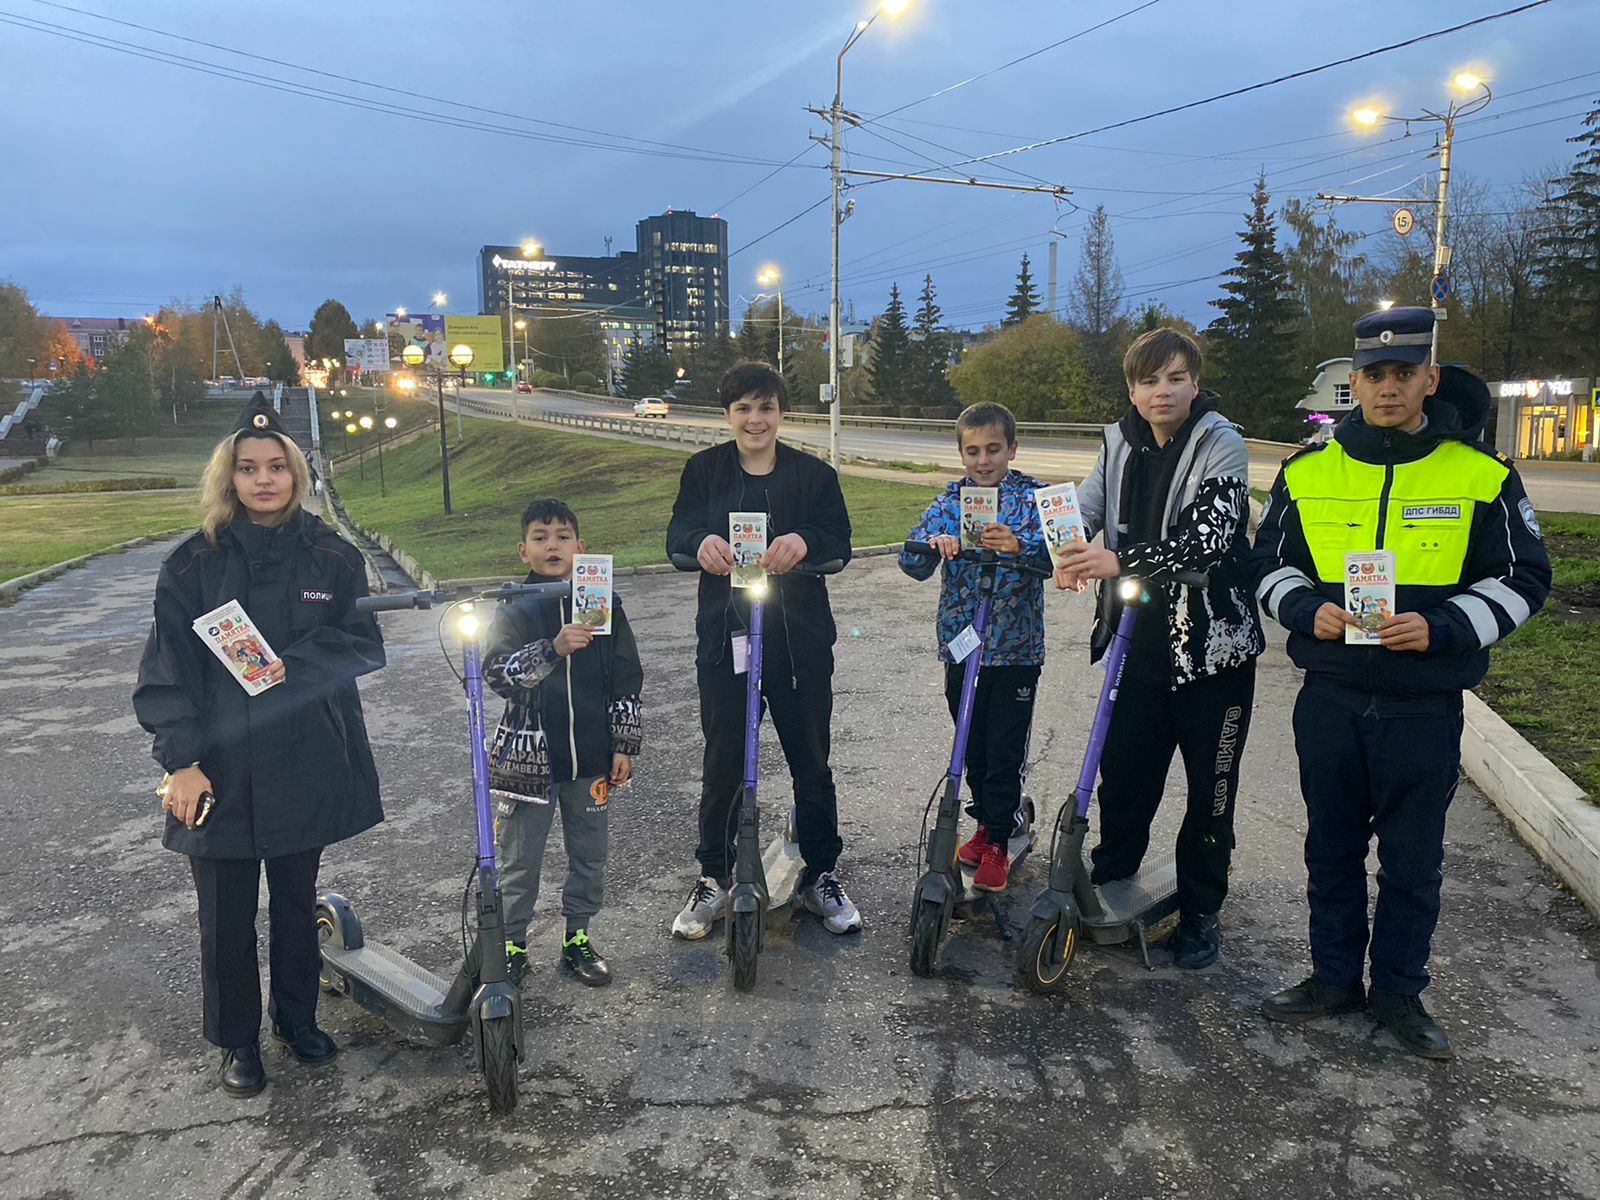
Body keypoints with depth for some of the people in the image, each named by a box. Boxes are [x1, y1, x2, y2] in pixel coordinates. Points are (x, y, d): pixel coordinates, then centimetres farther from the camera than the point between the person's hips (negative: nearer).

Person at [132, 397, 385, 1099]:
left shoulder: (331, 557, 0)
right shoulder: (195, 563, -3)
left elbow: (364, 646, -3)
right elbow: (168, 669, -5)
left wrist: (294, 665, -20)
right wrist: (181, 759, -13)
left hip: (307, 766, 1)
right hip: (219, 769, -1)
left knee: (296, 899, 17)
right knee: (227, 915, 8)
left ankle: (296, 1016, 37)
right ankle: (236, 1041, 28)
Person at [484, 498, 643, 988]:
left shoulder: (603, 605, 1)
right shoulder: (514, 611, -5)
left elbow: (626, 680, 5)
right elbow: (497, 673, -21)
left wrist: (624, 745, 3)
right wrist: (554, 648, -35)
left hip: (590, 756, 2)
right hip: (529, 755, -2)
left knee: (590, 854, 13)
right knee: (520, 857, 9)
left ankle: (578, 938, 30)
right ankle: (512, 943, 25)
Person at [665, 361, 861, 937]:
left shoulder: (814, 474, 3)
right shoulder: (705, 469, 5)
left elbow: (840, 541, -8)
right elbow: (676, 531, -8)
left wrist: (804, 540, -31)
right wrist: (701, 541, -32)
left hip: (800, 641, 0)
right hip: (723, 637, 0)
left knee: (811, 764, 9)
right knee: (722, 765, 8)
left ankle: (821, 875, 26)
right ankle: (712, 878, 25)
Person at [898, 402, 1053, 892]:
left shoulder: (1032, 495, -3)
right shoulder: (950, 500, 3)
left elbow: (1055, 552, -17)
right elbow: (912, 562, -8)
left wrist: (1018, 544, -37)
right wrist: (932, 543, -30)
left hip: (1016, 649, -3)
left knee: (1005, 750, 2)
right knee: (973, 745, 14)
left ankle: (997, 844, 15)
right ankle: (987, 823, 33)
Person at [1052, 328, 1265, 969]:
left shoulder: (1221, 444, -11)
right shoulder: (1120, 444, 5)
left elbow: (1210, 538, -23)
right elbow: (1085, 508, 2)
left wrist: (1122, 561, -33)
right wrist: (1072, 553, -21)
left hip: (1212, 646, -4)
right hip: (1142, 643, 4)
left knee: (1210, 788, 8)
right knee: (1123, 772, 12)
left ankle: (1201, 912, 25)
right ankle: (1109, 880, 32)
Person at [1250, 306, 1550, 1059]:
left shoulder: (1481, 475, -4)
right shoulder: (1308, 470, 2)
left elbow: (1521, 580, 0)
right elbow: (1269, 563, 11)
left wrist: (1441, 629, -16)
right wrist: (1306, 610, -10)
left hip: (1425, 706, -2)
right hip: (1329, 699, 2)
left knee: (1413, 856, 10)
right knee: (1332, 847, 14)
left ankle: (1399, 989, 28)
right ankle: (1335, 977, 30)